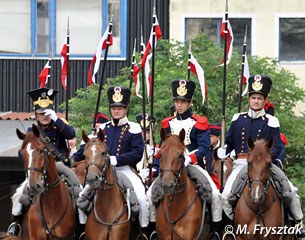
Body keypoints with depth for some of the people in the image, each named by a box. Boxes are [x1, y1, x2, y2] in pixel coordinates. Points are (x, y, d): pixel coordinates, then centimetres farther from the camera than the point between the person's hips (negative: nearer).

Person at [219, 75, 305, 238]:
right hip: (242, 163, 1)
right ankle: (230, 223, 3)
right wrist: (222, 150, -5)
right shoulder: (238, 119, 10)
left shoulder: (271, 122, 4)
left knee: (290, 191, -10)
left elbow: (277, 147, -3)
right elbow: (229, 142, 15)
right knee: (226, 196, -19)